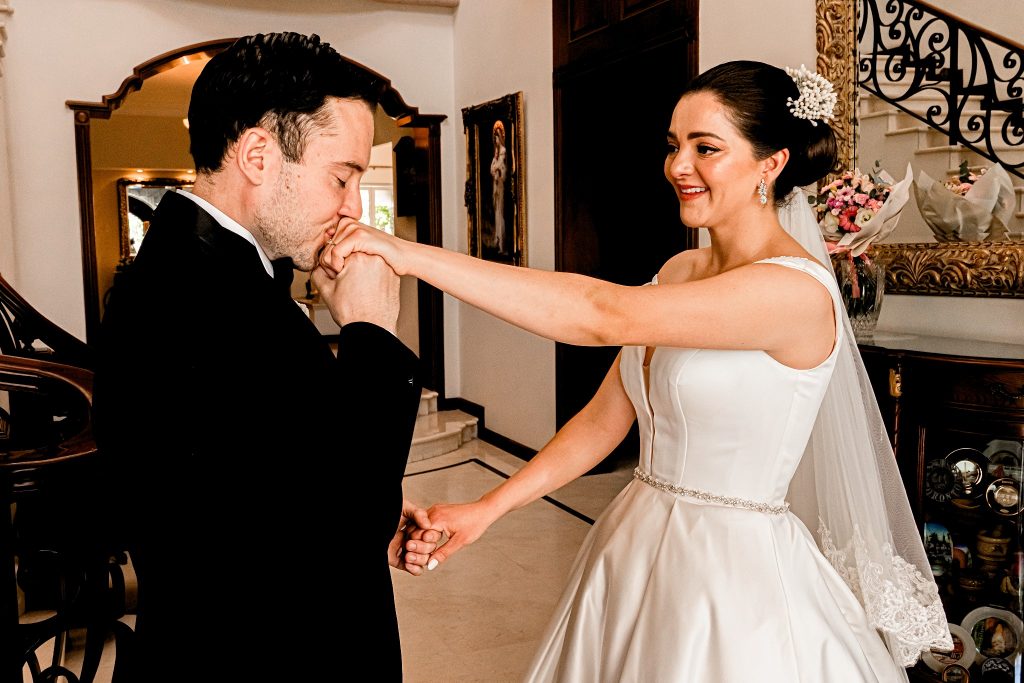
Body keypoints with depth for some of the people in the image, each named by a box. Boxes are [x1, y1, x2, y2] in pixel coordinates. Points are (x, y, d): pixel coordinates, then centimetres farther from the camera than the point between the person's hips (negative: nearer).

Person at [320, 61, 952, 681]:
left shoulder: (797, 290, -21)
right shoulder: (679, 271, 4)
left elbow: (606, 315, -31)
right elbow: (606, 418, 3)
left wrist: (411, 254, -31)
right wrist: (488, 508, -4)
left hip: (735, 574, -7)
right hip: (634, 549, 7)